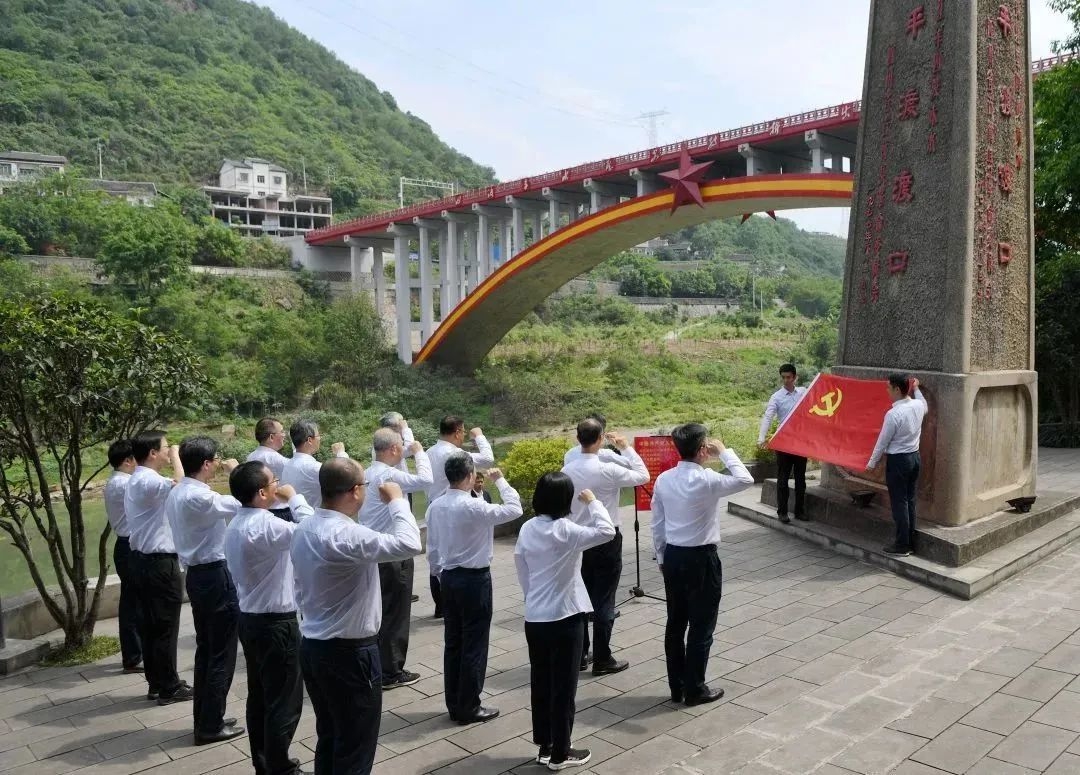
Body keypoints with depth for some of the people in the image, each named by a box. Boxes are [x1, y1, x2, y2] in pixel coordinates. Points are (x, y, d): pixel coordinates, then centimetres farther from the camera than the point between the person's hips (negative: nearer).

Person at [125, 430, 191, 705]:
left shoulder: (135, 481, 14)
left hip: (143, 559, 10)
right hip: (160, 561, -10)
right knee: (166, 625, -1)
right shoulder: (149, 480, -20)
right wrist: (176, 457, -17)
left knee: (150, 624, 14)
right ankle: (169, 687, 7)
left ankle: (156, 683, 23)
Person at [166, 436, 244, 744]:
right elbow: (240, 505, -21)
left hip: (196, 573, 10)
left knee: (205, 648, 18)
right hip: (215, 575, -10)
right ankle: (211, 725, 11)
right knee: (221, 653, 2)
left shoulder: (176, 494, 7)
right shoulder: (199, 497, -24)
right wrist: (236, 472, -7)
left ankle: (203, 718, 28)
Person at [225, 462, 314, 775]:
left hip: (251, 618, 10)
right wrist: (294, 498, -16)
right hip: (276, 622, -10)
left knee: (260, 697, 19)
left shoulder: (236, 525, 7)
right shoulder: (265, 526, -25)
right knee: (285, 701, 3)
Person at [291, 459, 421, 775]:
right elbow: (409, 544, -31)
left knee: (329, 739, 21)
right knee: (354, 749, 7)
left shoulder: (303, 530, 2)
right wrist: (397, 500, -16)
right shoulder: (346, 536, -27)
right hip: (349, 653, -9)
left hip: (312, 647, 9)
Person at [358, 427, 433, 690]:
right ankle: (391, 673, 11)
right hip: (393, 555, -9)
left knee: (379, 611, 19)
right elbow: (425, 480, -29)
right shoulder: (389, 475, -22)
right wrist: (419, 452, -13)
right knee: (395, 614, 2)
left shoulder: (368, 474, 9)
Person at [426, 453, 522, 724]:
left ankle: (454, 705, 23)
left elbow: (432, 548, 8)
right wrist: (500, 480, -6)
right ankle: (469, 708, 12)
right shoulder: (473, 506, -21)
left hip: (449, 578, 7)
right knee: (474, 645, 4)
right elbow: (514, 509, -18)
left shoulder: (436, 506, 1)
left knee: (453, 642, 14)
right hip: (475, 579, -7)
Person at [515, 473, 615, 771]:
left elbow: (521, 570, 8)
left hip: (534, 617, 6)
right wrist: (592, 502, -7)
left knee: (541, 683, 16)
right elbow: (607, 531, -19)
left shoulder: (527, 529, 1)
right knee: (563, 686, 6)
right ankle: (560, 753, 17)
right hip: (564, 618, -6)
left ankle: (544, 746, 28)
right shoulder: (566, 530, -19)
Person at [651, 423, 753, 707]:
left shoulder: (663, 479, -1)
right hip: (701, 559, -6)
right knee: (701, 627, 8)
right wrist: (724, 451, 0)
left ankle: (676, 687, 25)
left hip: (673, 556, 6)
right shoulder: (706, 480, -20)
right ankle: (694, 690, 18)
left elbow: (657, 524, 6)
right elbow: (745, 480, -7)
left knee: (675, 623, 15)